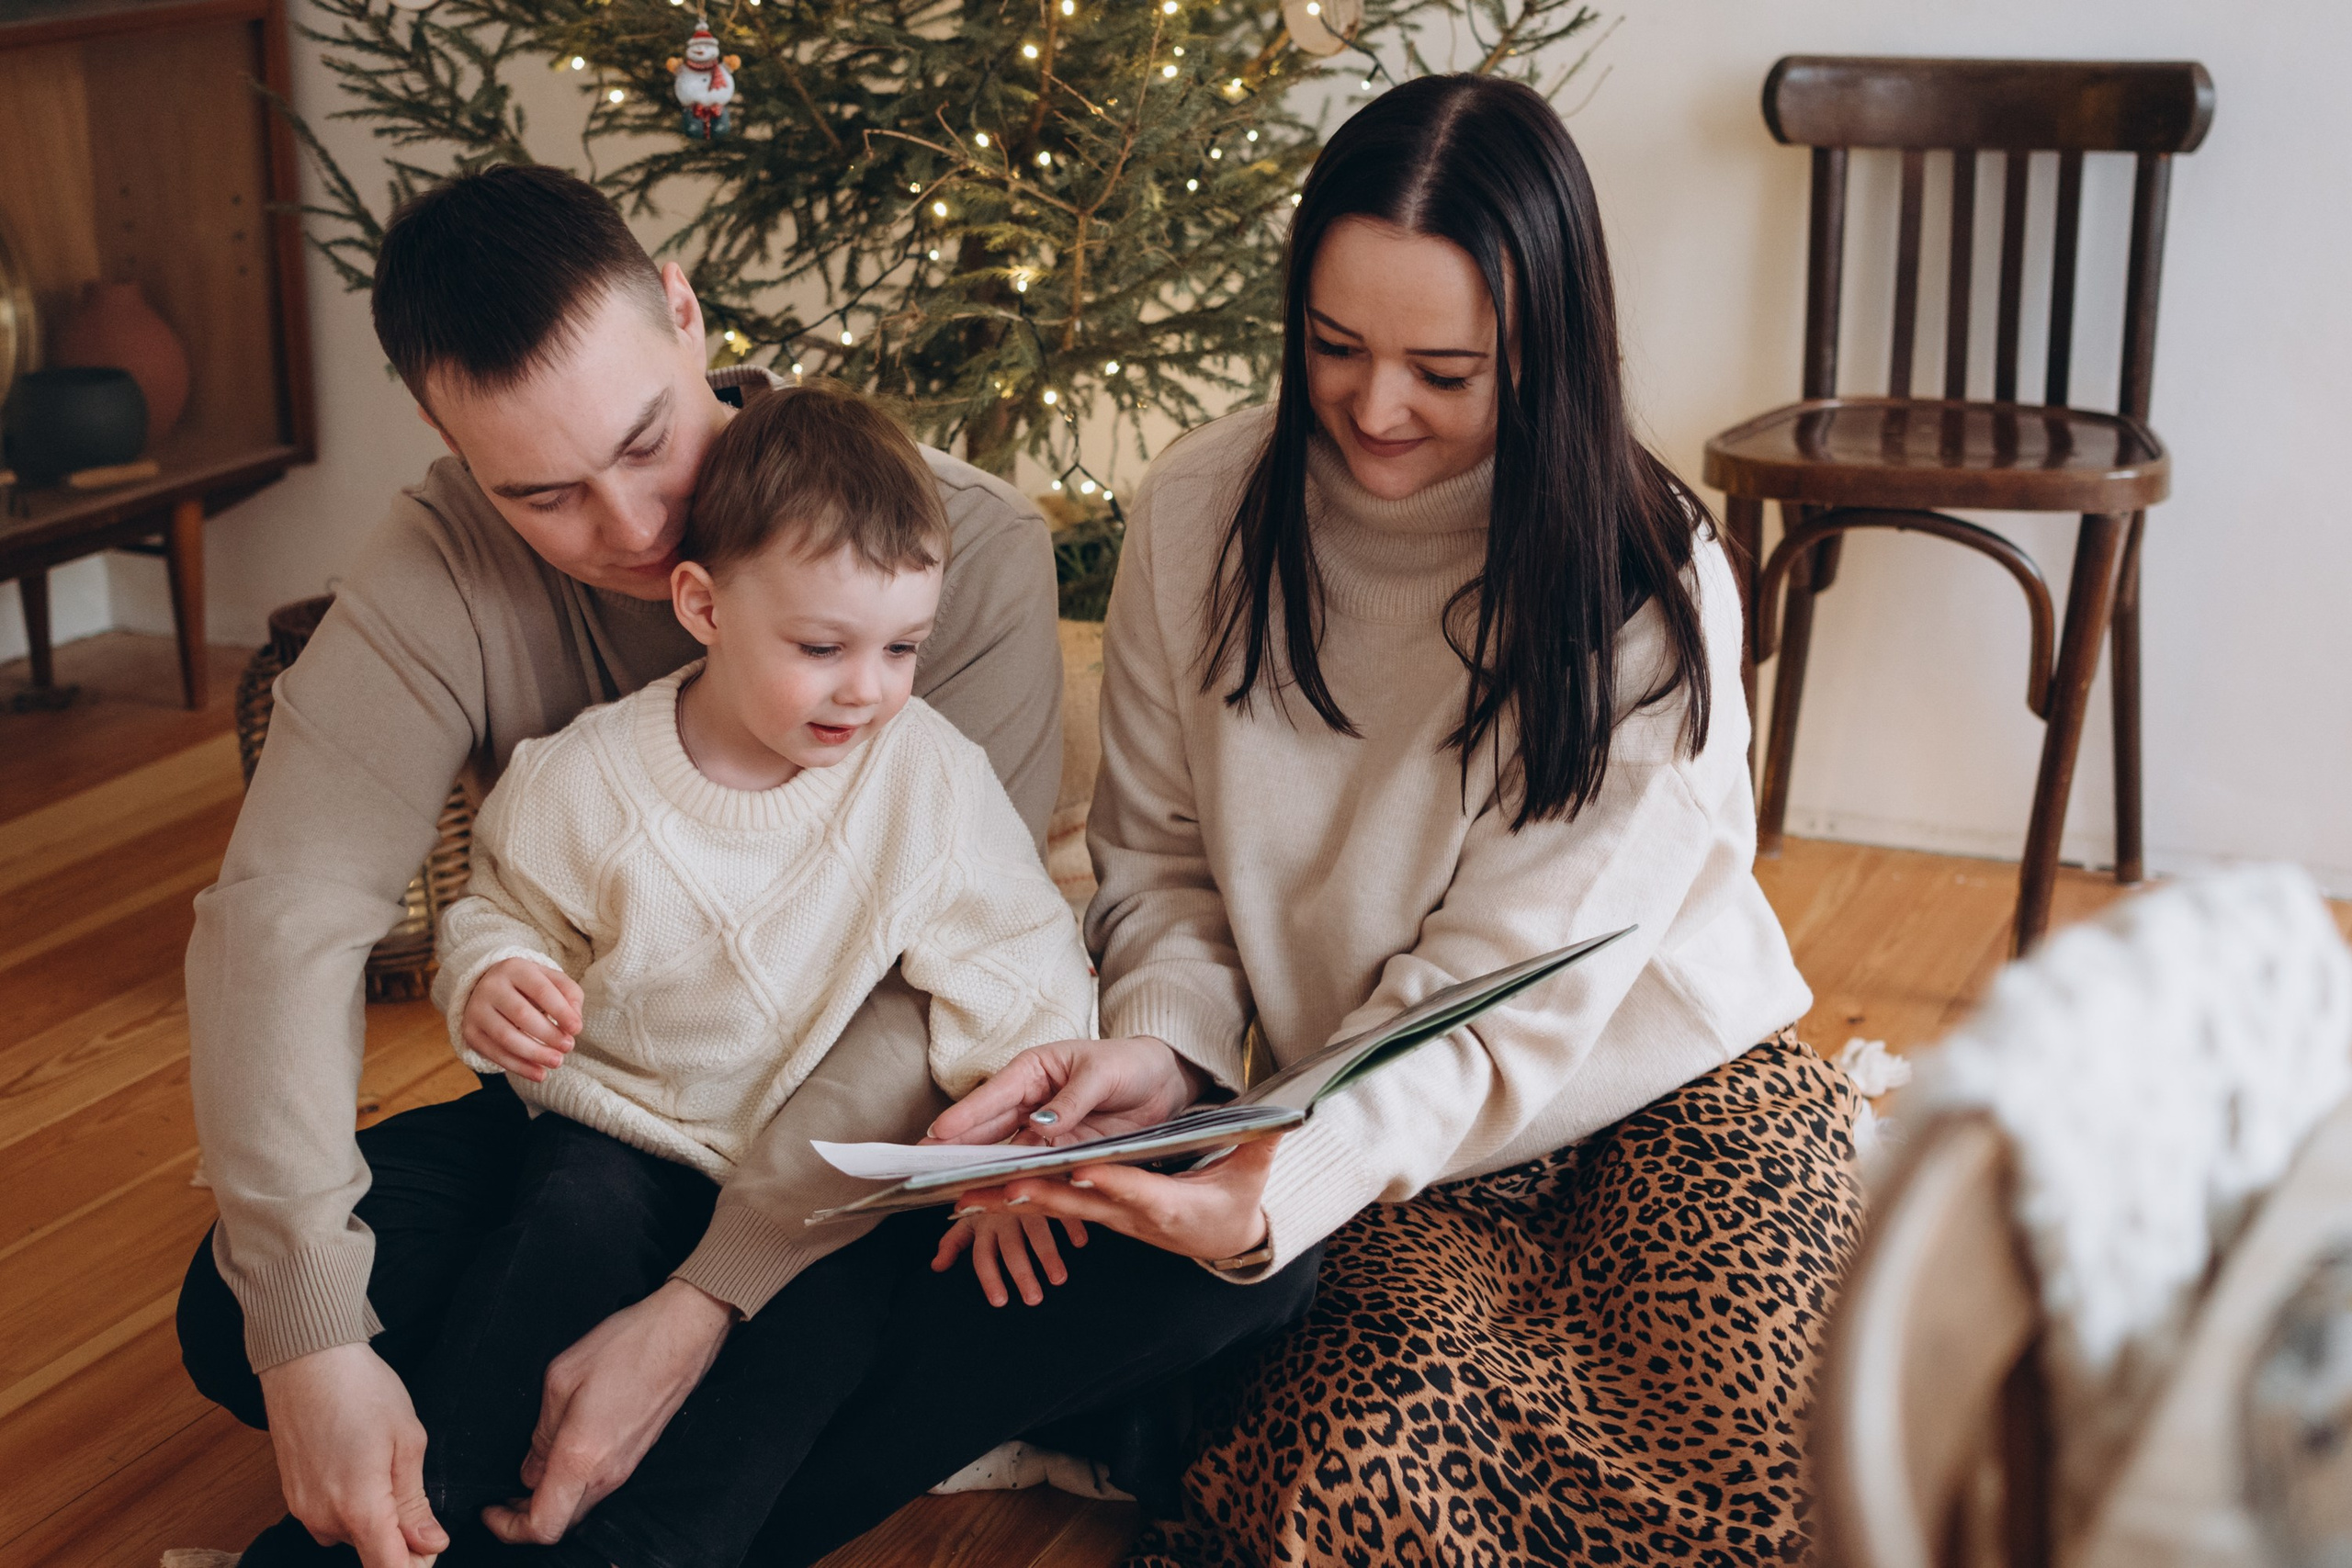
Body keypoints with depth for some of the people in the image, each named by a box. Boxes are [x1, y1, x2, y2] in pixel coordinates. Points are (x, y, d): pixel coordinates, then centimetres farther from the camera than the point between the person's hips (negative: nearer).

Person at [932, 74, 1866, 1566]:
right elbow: (1161, 861, 3)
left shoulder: (1648, 581, -16)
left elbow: (1509, 996, -21)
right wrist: (1159, 1043, -20)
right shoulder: (1199, 512, -8)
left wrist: (1287, 1190, -38)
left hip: (1673, 1089, 0)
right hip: (1398, 1138, 1)